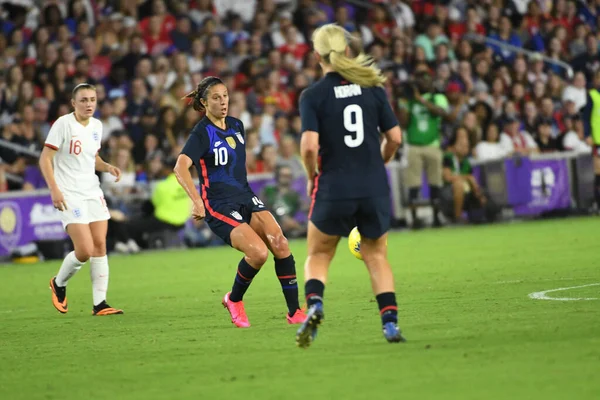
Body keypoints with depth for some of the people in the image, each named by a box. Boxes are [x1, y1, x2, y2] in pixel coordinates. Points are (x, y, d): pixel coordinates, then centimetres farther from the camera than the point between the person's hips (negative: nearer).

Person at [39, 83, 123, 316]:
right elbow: (45, 159, -11)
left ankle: (100, 303, 3)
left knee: (100, 245, -1)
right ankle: (59, 284, 16)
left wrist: (108, 167, 3)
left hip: (93, 192, 7)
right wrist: (54, 189, -21)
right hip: (69, 195, -7)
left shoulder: (96, 126, 10)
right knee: (85, 250, -13)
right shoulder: (63, 124, -10)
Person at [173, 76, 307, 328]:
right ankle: (234, 300, 4)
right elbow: (181, 167, -26)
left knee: (279, 242, -17)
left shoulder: (236, 126, 11)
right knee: (259, 252, -24)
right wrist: (196, 201, -37)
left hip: (245, 198, 6)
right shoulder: (202, 133, -11)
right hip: (219, 206, -6)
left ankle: (294, 312, -11)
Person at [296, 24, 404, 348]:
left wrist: (312, 178, 1)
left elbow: (309, 145, -16)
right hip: (375, 189, 2)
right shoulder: (373, 88, 2)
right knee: (376, 257, 17)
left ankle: (314, 305, -12)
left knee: (318, 256, 15)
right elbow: (394, 137, 2)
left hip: (333, 190, -2)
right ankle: (390, 322, 5)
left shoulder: (312, 96, -7)